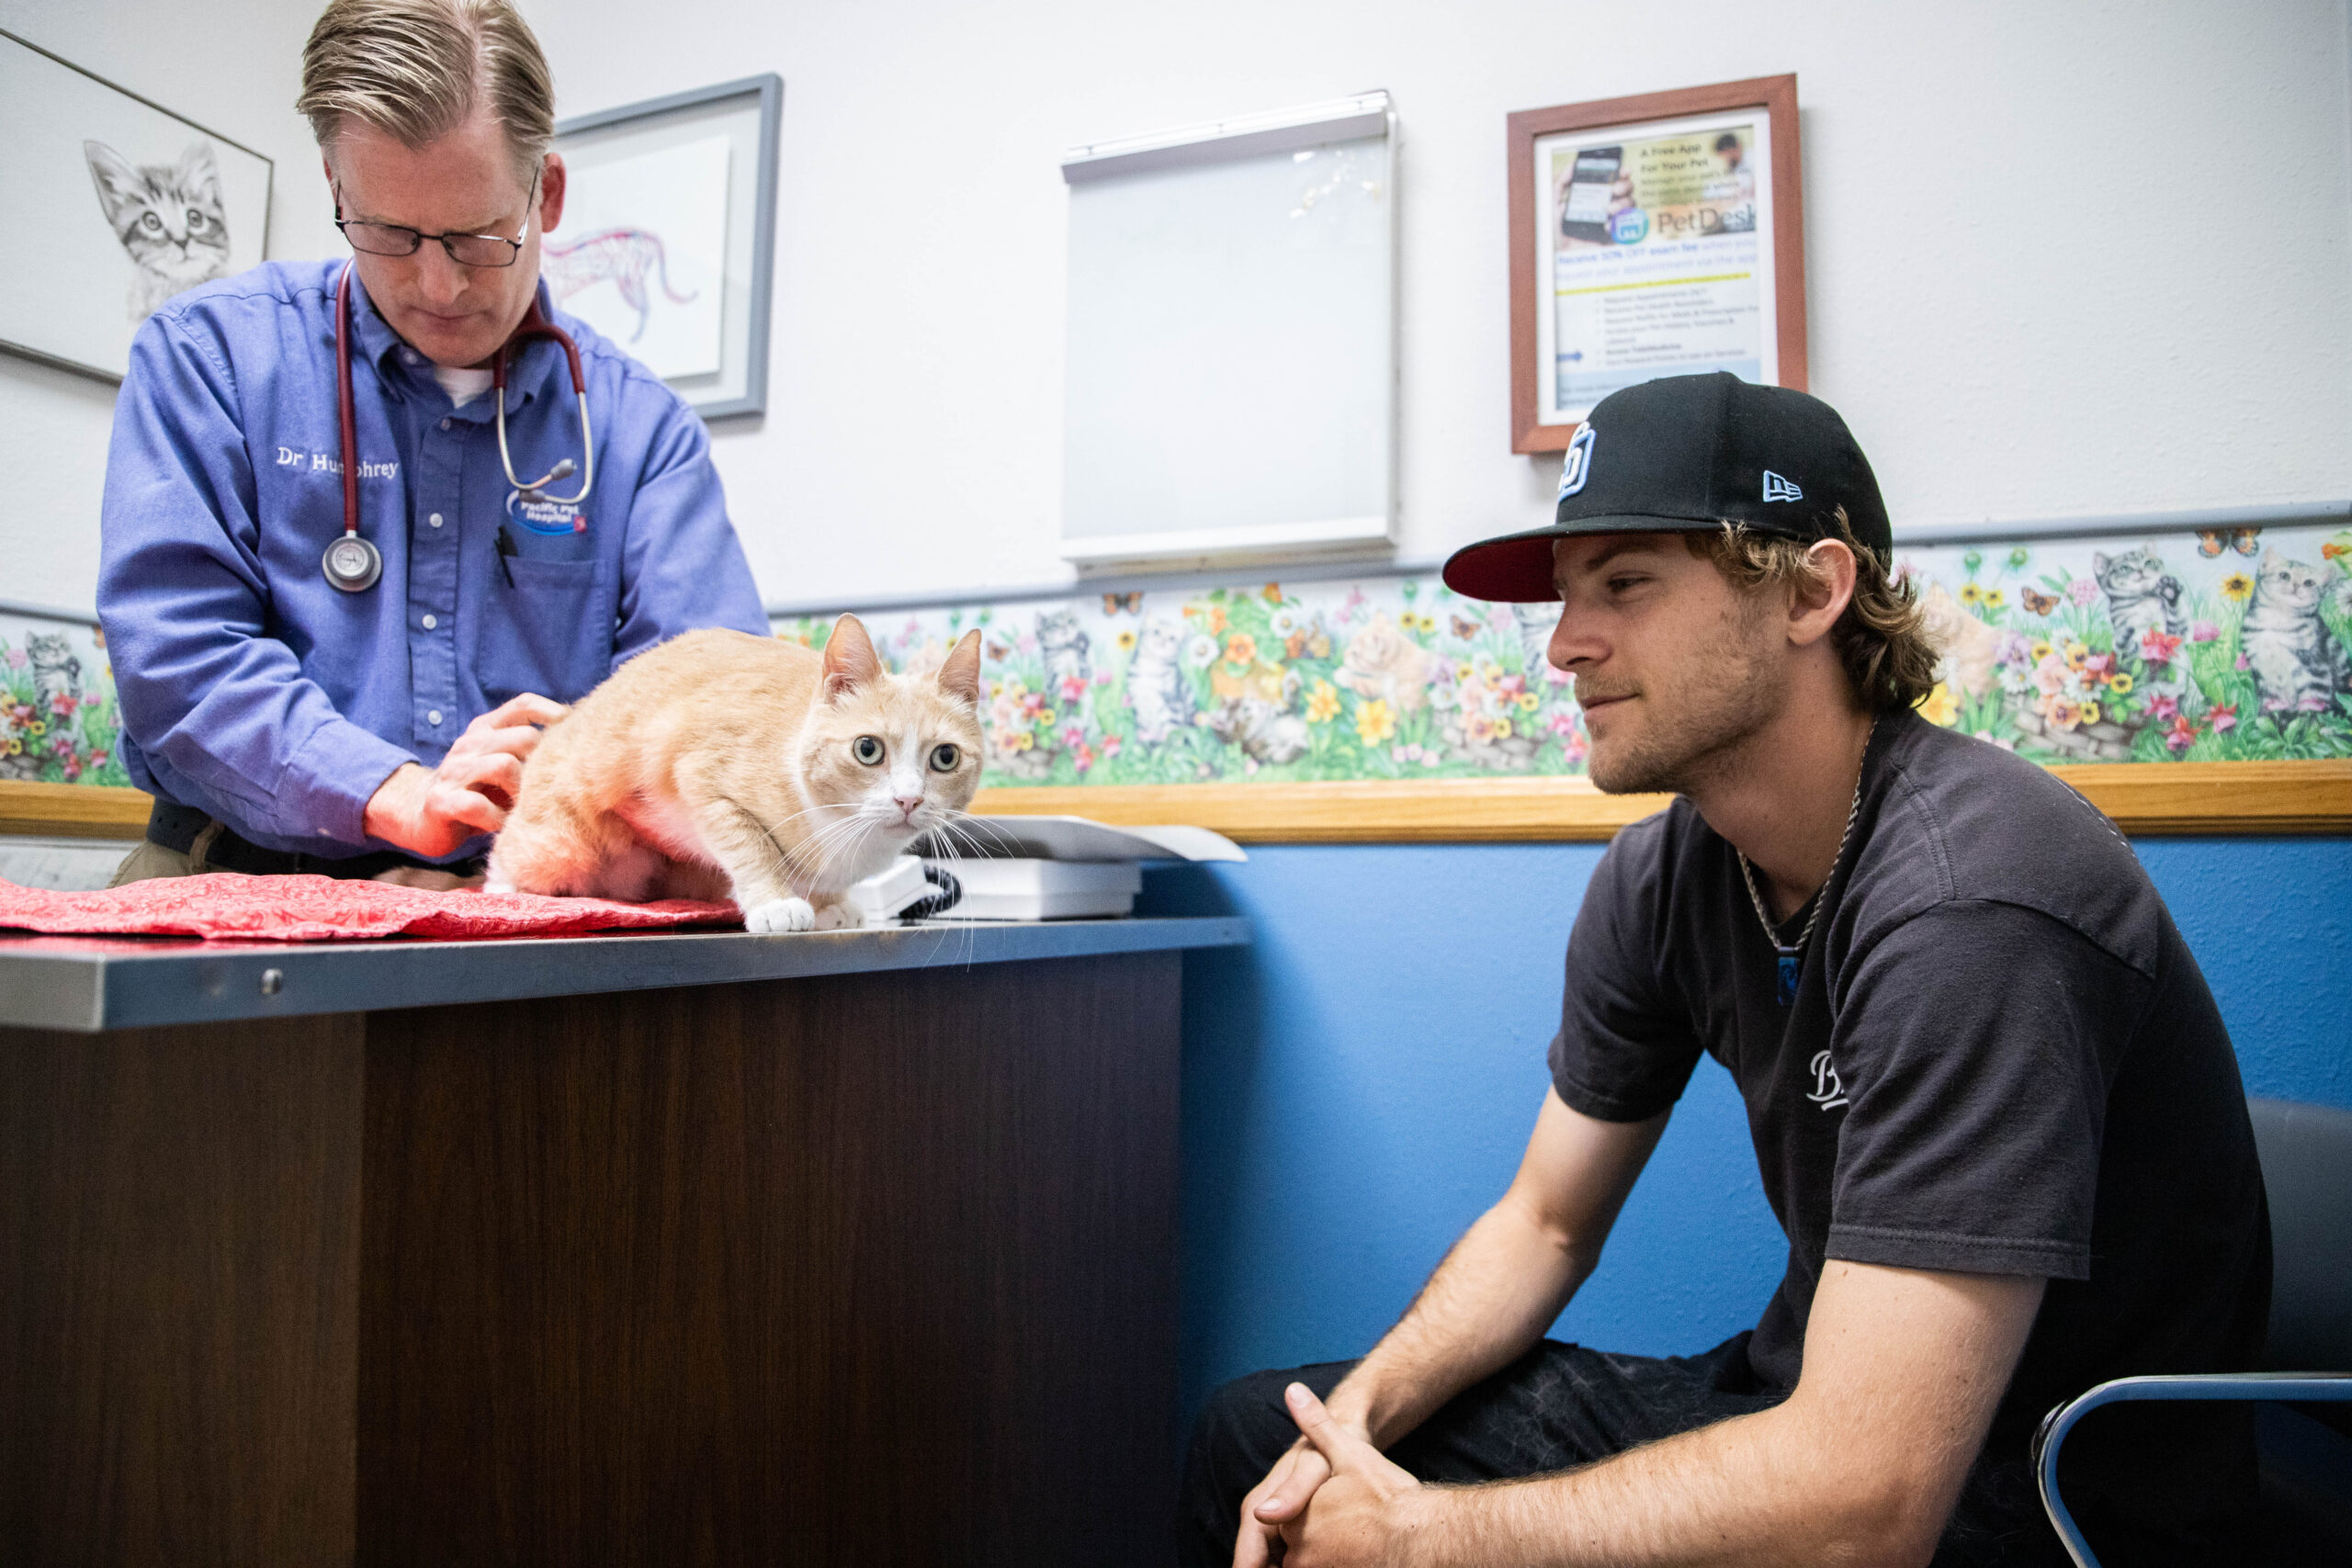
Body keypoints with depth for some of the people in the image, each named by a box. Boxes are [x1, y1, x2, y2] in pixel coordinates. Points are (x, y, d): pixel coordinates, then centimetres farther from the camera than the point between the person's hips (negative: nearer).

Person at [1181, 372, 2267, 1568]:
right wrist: (1356, 1415, -11)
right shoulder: (1661, 878, -4)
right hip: (1801, 1405, 7)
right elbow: (1548, 1221, 5)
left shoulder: (1967, 902, -28)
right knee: (1252, 1436, 6)